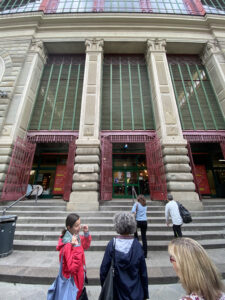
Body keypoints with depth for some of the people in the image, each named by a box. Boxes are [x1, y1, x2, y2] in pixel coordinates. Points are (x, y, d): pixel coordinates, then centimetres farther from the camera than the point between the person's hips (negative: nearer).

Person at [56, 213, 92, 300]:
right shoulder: (68, 245, -35)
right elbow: (73, 267, -32)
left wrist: (86, 234, -12)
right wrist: (76, 247, -41)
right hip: (73, 279, -7)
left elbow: (85, 246, 5)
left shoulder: (75, 236, -11)